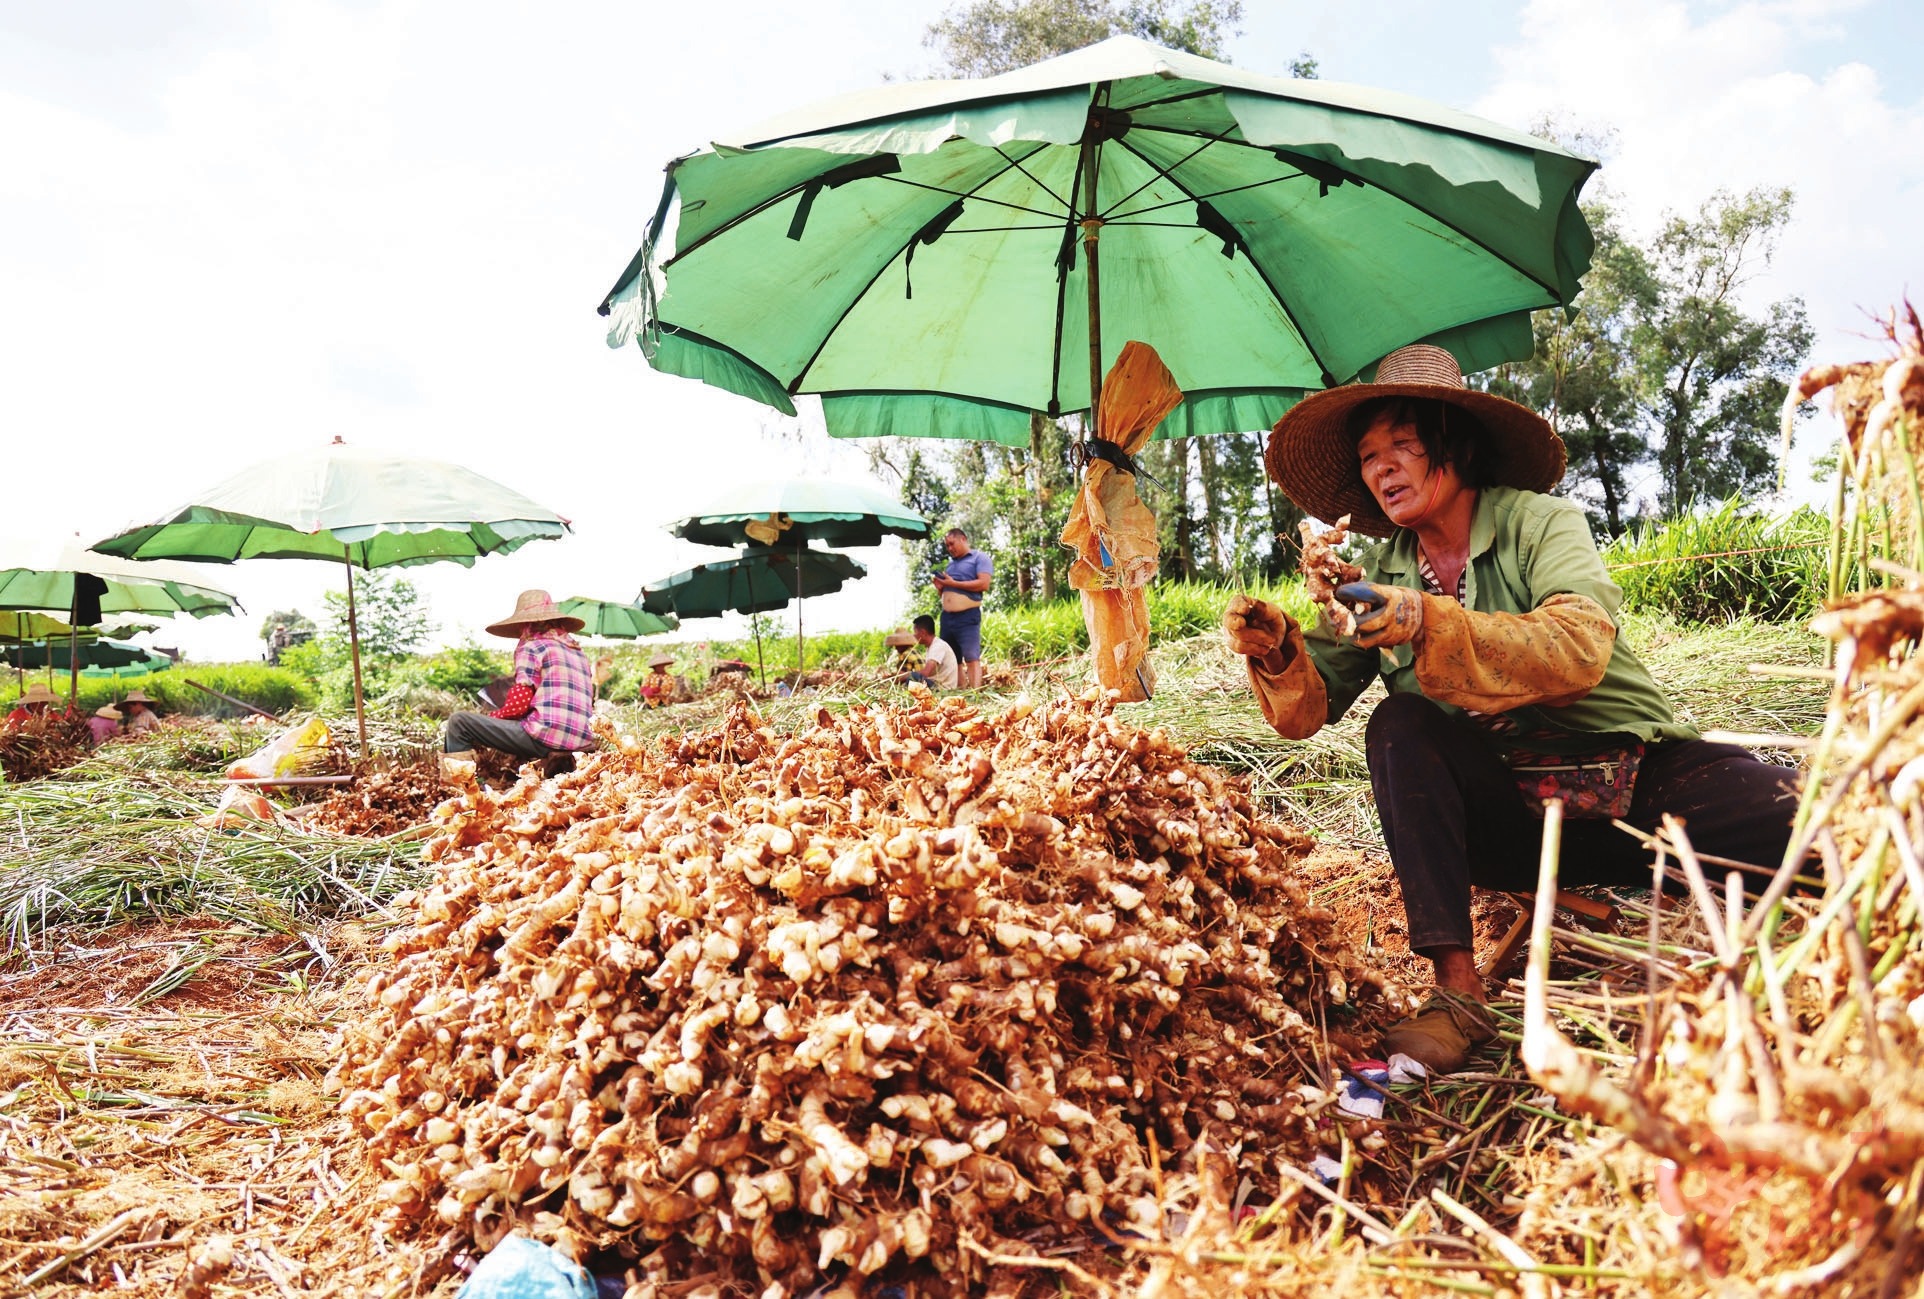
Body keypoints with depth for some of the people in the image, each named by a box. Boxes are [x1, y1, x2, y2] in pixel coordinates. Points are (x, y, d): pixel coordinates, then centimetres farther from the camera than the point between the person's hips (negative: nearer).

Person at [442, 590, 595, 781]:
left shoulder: (531, 647, 2)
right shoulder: (578, 652, 22)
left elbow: (519, 703, -6)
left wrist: (488, 717, 13)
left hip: (545, 738, -8)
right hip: (583, 743, 8)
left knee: (459, 722, 1)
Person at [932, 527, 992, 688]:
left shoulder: (979, 558, 2)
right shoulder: (949, 564, 24)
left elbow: (983, 584, -13)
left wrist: (953, 584, -12)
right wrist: (941, 587, 6)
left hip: (968, 616, -7)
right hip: (947, 616, 8)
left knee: (971, 657, -15)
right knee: (951, 658, 4)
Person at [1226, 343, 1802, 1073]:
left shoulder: (1538, 522, -3)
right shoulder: (1381, 579, 8)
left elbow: (1580, 650, -22)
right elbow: (1310, 707, 0)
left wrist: (1431, 623, -35)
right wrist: (1279, 655, -22)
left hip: (1641, 777, -2)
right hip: (1513, 816, 3)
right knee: (1399, 726, -25)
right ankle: (1457, 992, -28)